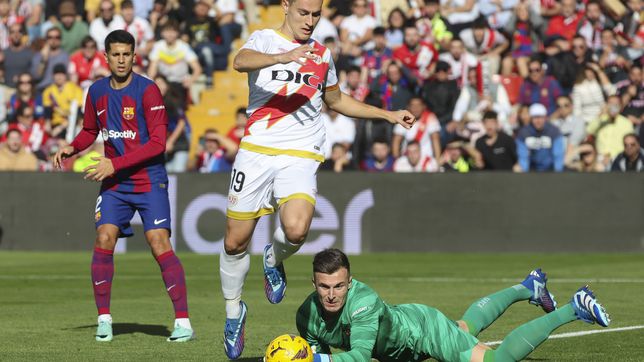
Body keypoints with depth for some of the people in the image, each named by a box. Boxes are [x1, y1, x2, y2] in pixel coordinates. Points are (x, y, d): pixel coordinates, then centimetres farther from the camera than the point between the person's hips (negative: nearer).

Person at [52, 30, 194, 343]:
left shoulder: (147, 90, -10)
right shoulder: (96, 92, 7)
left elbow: (157, 143, -15)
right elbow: (90, 131, 24)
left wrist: (115, 164, -19)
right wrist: (71, 148, 2)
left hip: (149, 180, -4)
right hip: (113, 184, 4)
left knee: (159, 244, -14)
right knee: (104, 239, -11)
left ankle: (183, 322, -12)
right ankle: (104, 318, 0)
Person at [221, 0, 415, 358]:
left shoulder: (322, 54, 15)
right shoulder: (264, 40, 1)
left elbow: (336, 100, 32)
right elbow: (241, 61, -24)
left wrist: (388, 114, 28)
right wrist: (284, 57, -41)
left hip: (300, 155, 2)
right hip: (257, 150, -2)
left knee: (296, 230, -26)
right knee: (236, 242, 1)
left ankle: (275, 260, 9)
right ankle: (234, 309, 27)